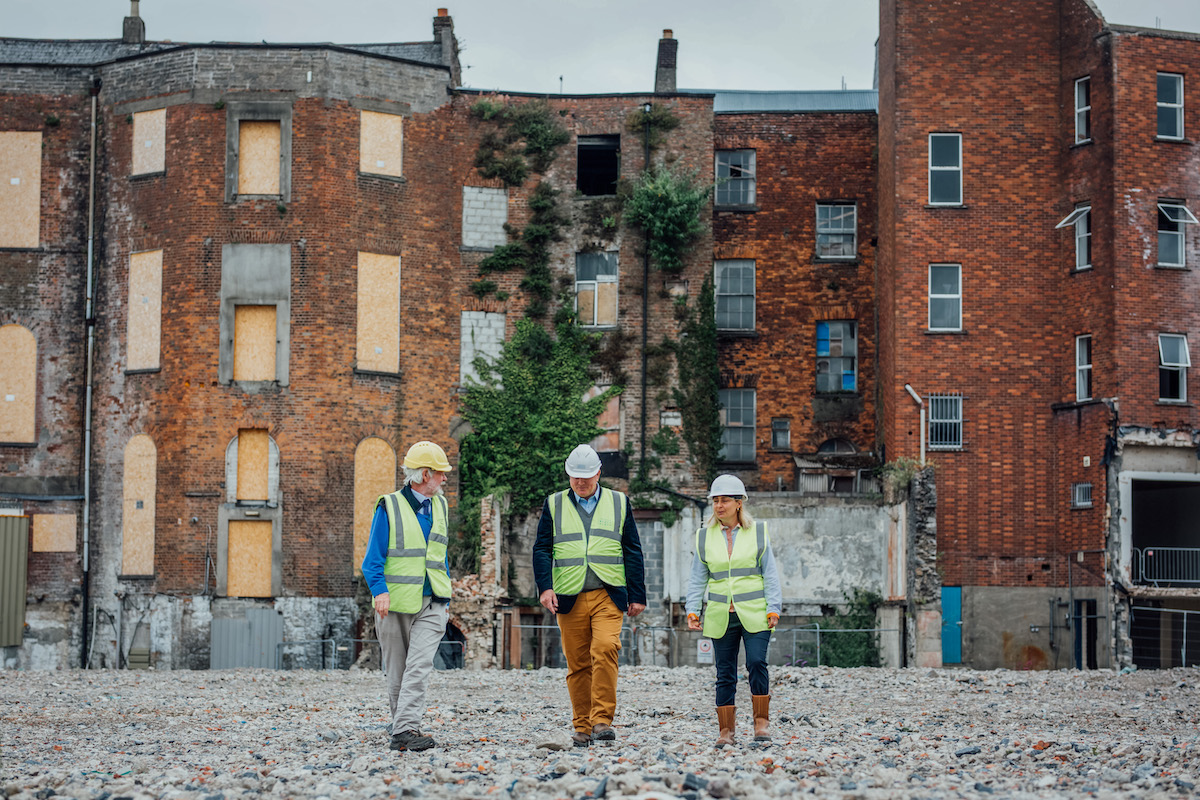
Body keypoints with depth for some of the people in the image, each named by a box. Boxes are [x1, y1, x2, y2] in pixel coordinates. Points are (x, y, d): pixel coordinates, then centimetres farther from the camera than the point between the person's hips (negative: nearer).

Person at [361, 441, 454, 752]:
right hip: (396, 602, -3)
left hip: (432, 603, 3)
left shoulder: (439, 506, 13)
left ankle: (405, 731, -20)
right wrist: (380, 591, -20)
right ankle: (402, 724, 21)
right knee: (397, 671, 6)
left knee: (420, 665, -14)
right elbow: (373, 558, -6)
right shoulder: (389, 507, -4)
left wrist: (445, 596, 19)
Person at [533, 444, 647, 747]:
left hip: (608, 595, -1)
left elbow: (632, 551, 11)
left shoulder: (619, 503, 11)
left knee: (605, 649, -20)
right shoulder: (554, 505, 11)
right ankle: (582, 727, 11)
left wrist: (637, 595, 7)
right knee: (577, 664, 3)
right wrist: (545, 586, -9)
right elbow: (542, 549, 6)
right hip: (569, 597, 1)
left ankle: (602, 720, -16)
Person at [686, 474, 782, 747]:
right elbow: (697, 579, 11)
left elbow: (770, 574, 4)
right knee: (725, 673, 3)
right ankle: (725, 730, 10)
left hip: (754, 615, -2)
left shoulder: (758, 532, 3)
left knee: (756, 663, -17)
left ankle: (761, 723, -7)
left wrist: (773, 609, -3)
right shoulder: (704, 537, 7)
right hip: (720, 617, 2)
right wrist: (692, 611, 2)